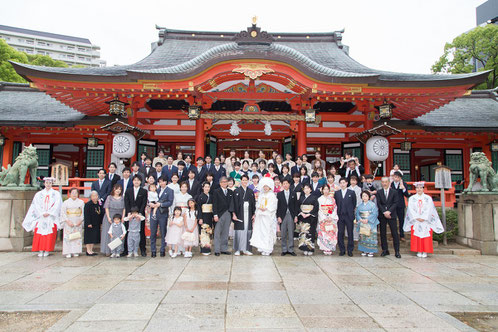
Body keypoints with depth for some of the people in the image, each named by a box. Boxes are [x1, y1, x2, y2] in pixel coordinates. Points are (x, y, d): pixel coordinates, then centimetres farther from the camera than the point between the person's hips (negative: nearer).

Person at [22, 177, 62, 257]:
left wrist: (49, 213, -11)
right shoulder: (39, 194, 12)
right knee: (39, 234, -4)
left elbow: (57, 205, -2)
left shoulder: (56, 194, 8)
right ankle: (40, 251, 1)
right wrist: (42, 213, -10)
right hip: (40, 217, 1)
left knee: (50, 235, -5)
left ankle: (47, 250, 0)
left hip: (51, 218, -1)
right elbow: (37, 205, 3)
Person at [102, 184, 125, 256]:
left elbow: (124, 209, 7)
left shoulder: (122, 198, 10)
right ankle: (108, 251, 2)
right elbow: (106, 208, 3)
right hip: (110, 217, -1)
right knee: (108, 233, -3)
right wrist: (108, 217, -8)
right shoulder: (109, 197, 7)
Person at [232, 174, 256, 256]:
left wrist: (253, 214, 8)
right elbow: (234, 203, -3)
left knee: (248, 231, 4)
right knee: (239, 231, -1)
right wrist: (234, 214, -10)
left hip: (248, 215, 3)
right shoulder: (237, 191, 1)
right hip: (239, 214, -3)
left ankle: (246, 249, 13)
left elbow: (253, 203, 13)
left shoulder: (251, 192, 12)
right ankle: (237, 250, 8)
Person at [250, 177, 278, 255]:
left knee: (267, 232, -6)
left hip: (268, 216, -5)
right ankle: (261, 247, 11)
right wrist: (260, 208, -1)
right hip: (260, 216, 5)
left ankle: (267, 250, -1)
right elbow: (257, 204, 15)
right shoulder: (261, 195, 16)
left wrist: (266, 209, -14)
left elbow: (273, 206, -6)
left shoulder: (272, 195, -1)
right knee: (259, 231, 2)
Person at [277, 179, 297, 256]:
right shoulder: (279, 194, 6)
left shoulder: (293, 194, 7)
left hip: (291, 215, 0)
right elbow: (278, 206, 3)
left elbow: (295, 205, 5)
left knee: (291, 234, 3)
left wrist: (296, 216, -1)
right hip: (283, 216, 0)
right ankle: (284, 250, 14)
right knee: (283, 234, 4)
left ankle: (290, 250, 12)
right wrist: (278, 216, -4)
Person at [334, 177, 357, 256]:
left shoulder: (352, 192, 3)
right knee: (340, 233, 3)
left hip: (349, 216, -1)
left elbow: (354, 203, 8)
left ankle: (350, 250, 12)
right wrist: (338, 212, 6)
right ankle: (342, 250, 12)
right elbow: (335, 203, 12)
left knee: (350, 233, 2)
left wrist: (351, 211, 6)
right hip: (340, 216, 2)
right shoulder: (336, 193, 8)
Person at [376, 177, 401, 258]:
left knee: (395, 233, -2)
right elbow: (378, 203, 0)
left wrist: (389, 211, -14)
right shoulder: (379, 192, 6)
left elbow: (395, 203, -3)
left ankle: (397, 251, 3)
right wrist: (384, 212, -12)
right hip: (382, 215, 1)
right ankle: (385, 250, 15)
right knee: (383, 233, 5)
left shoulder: (394, 192, 4)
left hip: (391, 215, -1)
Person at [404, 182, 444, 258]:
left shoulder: (428, 198, 5)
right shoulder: (412, 198, 7)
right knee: (416, 236, -1)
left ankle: (425, 251, 5)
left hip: (426, 221, -1)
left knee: (426, 236, -3)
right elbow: (411, 209, 0)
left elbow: (429, 209, -3)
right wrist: (417, 218, -11)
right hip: (415, 221, 1)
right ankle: (419, 251, 7)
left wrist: (423, 218, -12)